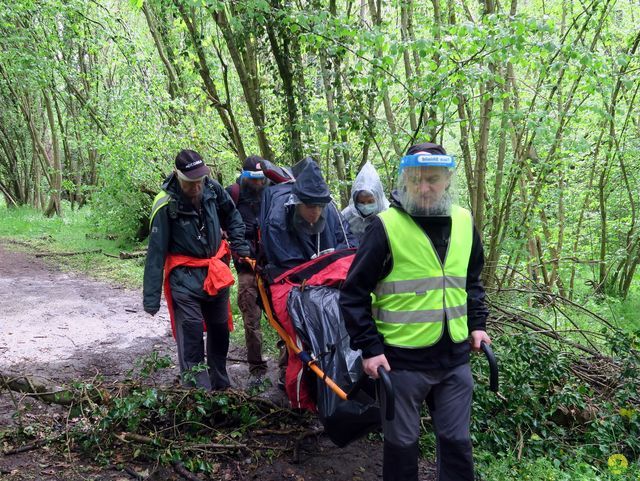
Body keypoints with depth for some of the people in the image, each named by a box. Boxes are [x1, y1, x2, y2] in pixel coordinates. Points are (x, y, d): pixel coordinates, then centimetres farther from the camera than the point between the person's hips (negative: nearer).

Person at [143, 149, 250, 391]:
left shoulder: (213, 189, -8)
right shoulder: (166, 205, -20)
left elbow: (232, 215, 14)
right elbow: (156, 252, -17)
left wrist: (239, 244, 4)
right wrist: (151, 296, -16)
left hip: (216, 271, 6)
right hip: (185, 277, -5)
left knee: (219, 329, 18)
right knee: (191, 334, -12)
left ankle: (220, 385, 37)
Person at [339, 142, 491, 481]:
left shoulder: (464, 222, 4)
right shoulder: (387, 226, -12)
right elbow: (354, 293, -8)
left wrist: (476, 323, 11)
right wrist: (369, 348, -12)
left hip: (455, 358, 4)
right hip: (402, 360, -4)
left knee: (456, 441, 16)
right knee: (402, 443, 13)